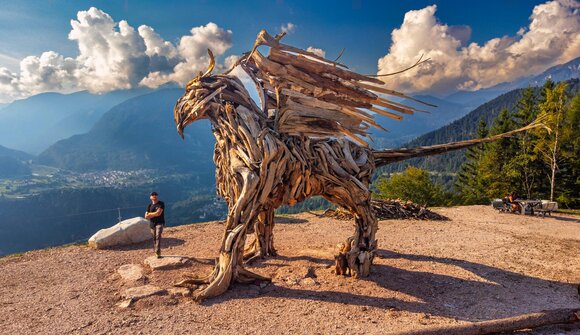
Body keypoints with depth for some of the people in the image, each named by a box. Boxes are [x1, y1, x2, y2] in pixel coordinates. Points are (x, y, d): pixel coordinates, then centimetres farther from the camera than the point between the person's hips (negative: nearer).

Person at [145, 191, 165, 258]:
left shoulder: (161, 204, -4)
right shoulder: (150, 205, 11)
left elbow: (158, 213, -16)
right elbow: (146, 216, 3)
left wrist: (150, 214, -3)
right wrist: (155, 213, -9)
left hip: (159, 223, -5)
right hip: (152, 224, 5)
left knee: (158, 236, -21)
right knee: (154, 238, 10)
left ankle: (158, 252, -28)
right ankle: (156, 252, 20)